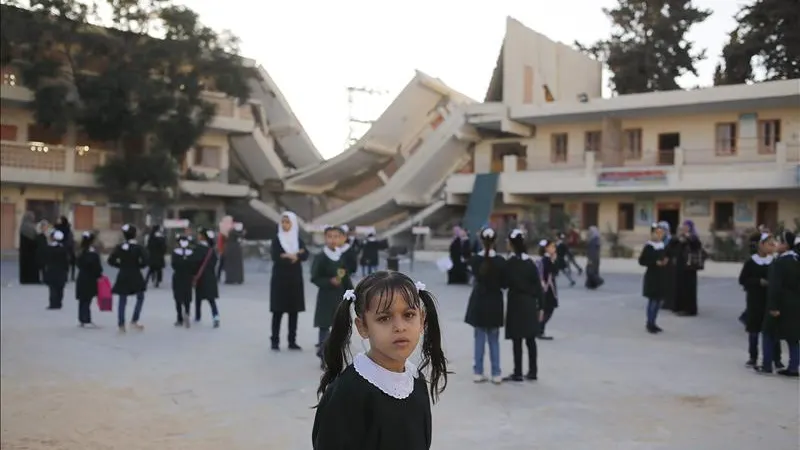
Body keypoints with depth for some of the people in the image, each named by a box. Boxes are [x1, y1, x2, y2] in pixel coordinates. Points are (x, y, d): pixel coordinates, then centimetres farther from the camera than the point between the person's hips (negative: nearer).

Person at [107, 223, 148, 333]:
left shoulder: (119, 247, 0)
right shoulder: (139, 248, -8)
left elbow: (111, 261, -2)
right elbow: (144, 261, -17)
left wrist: (121, 265, 10)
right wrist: (138, 265, 2)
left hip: (123, 276, 3)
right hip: (135, 276, -3)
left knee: (122, 300, 9)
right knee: (140, 297, 14)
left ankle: (121, 324, 8)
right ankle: (134, 321, 6)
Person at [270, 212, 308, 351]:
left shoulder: (298, 239, 9)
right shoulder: (277, 239, 0)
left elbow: (305, 255, -8)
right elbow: (275, 257, -15)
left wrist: (288, 256, -19)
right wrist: (296, 255, -12)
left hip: (295, 279, 3)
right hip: (280, 279, -3)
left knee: (294, 311, 4)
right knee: (278, 311, -4)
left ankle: (292, 341, 10)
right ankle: (275, 341, 1)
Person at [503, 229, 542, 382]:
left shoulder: (510, 263, -10)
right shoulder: (530, 262, 5)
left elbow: (505, 283, -8)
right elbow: (538, 285, 5)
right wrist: (540, 306, 10)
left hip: (516, 303, -5)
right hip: (530, 303, 5)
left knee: (517, 340, 0)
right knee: (530, 339, 11)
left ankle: (518, 373, 4)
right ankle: (532, 371, 17)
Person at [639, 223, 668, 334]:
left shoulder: (663, 246, 10)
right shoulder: (648, 246, -11)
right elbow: (642, 261, -13)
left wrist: (666, 261, 1)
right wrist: (655, 263, -20)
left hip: (662, 276, 7)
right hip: (652, 276, -7)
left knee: (659, 300, 10)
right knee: (653, 300, -5)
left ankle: (652, 323, 20)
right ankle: (649, 324, 5)